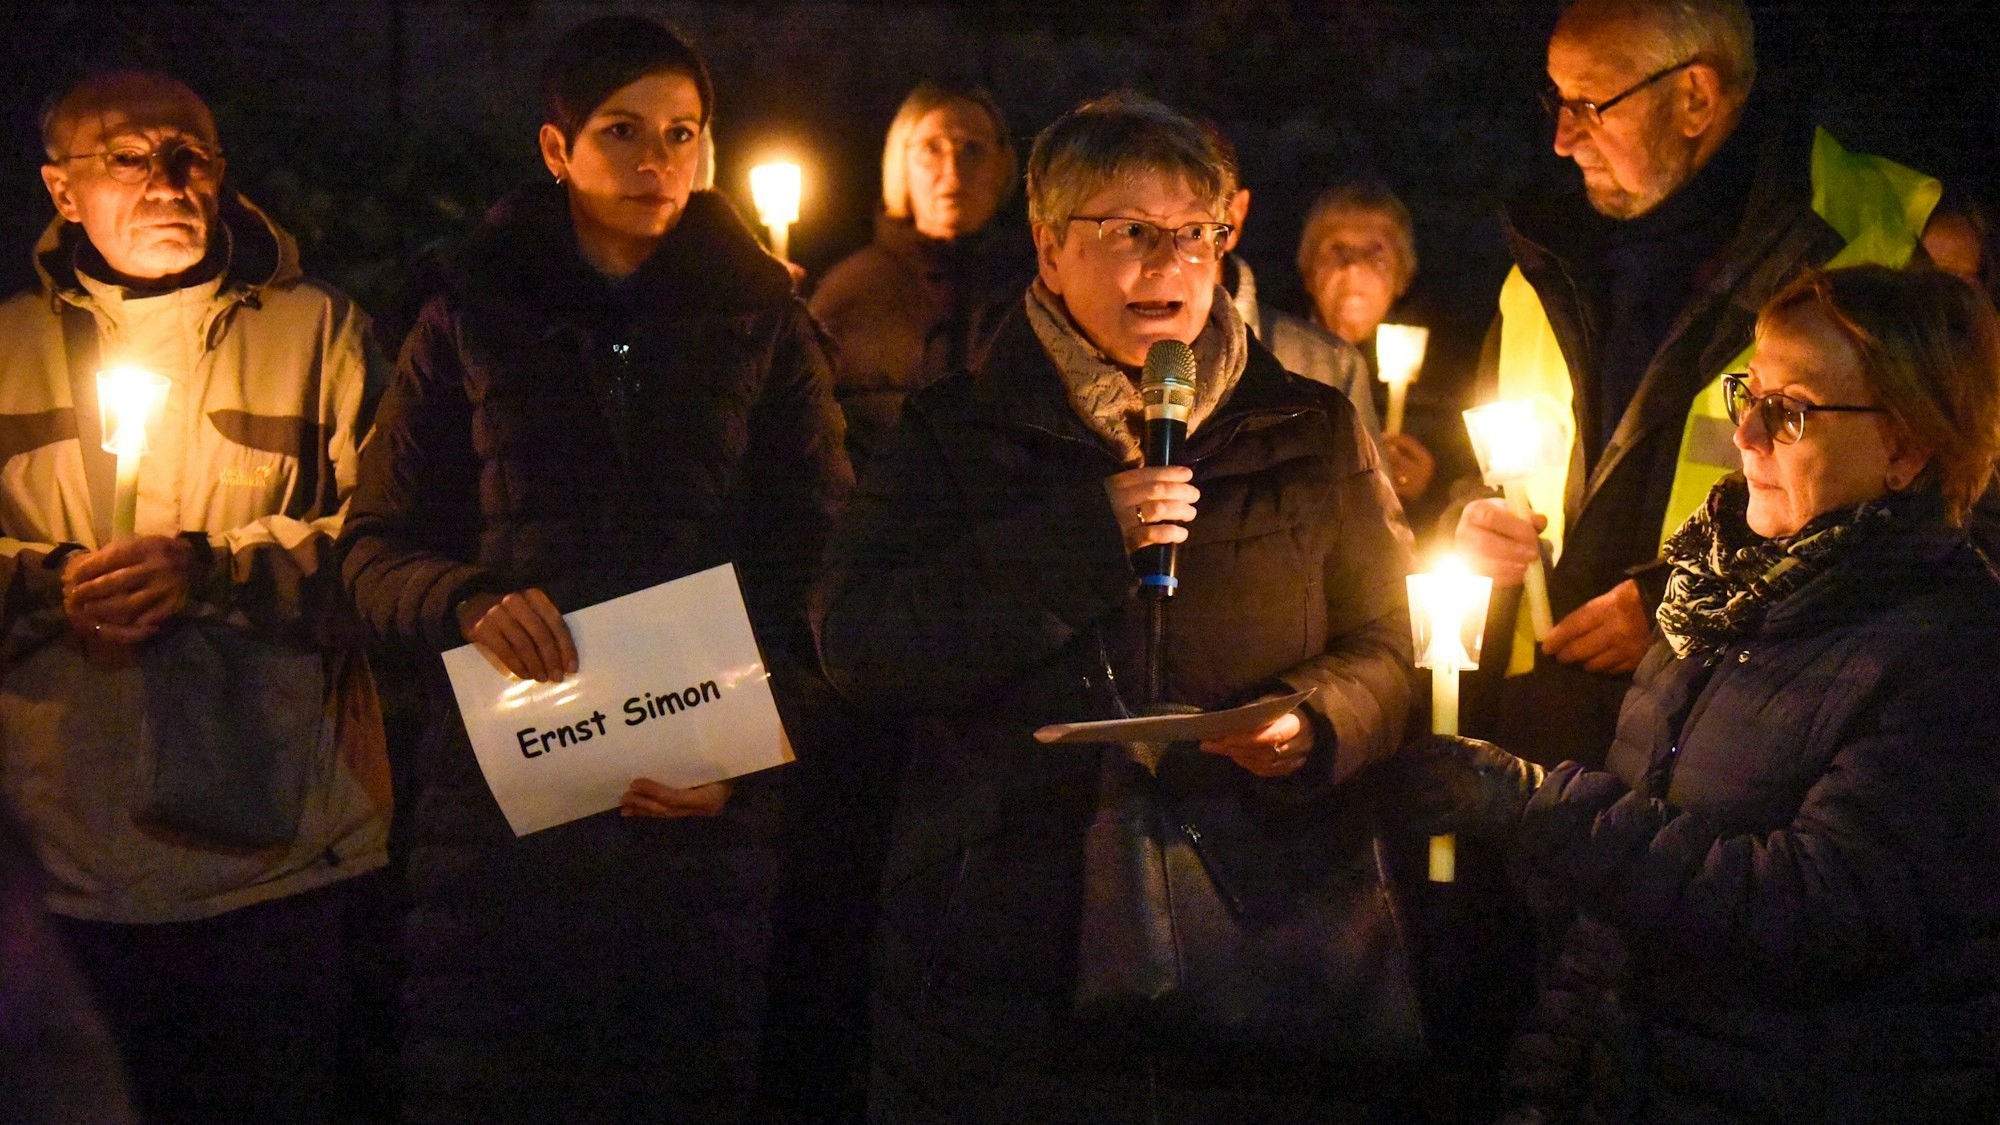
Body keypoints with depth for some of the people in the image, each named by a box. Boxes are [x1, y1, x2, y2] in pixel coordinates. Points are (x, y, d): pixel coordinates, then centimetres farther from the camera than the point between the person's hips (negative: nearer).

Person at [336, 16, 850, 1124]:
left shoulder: (762, 324, 10)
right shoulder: (474, 319, 10)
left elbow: (822, 564, 6)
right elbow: (376, 544, 10)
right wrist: (468, 602, -13)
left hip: (710, 812, 0)